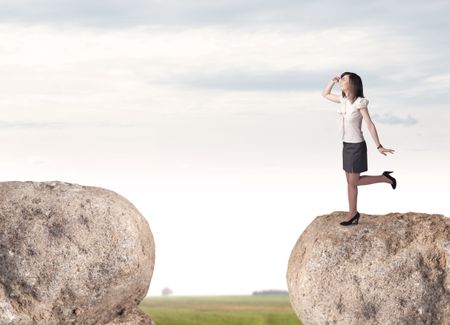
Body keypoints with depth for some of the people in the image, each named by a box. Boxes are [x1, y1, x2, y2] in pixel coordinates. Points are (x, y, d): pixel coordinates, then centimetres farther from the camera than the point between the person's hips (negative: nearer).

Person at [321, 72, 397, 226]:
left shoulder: (360, 102, -20)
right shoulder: (344, 99, 1)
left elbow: (370, 125, -21)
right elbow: (325, 94, 17)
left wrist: (379, 147, -21)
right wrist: (333, 81, 0)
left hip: (356, 146, -8)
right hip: (347, 145, 8)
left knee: (353, 182, 2)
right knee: (350, 181, 10)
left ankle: (384, 178, 16)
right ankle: (353, 215, 17)